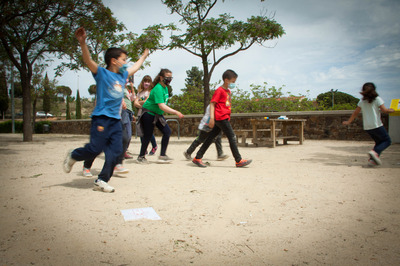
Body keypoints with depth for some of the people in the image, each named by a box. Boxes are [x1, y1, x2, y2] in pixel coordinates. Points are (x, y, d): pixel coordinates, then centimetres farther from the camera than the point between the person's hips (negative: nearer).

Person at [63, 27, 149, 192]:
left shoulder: (122, 75, 17)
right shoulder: (102, 73, -3)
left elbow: (135, 67, 35)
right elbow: (88, 60, -19)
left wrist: (143, 56, 49)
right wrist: (82, 42, -34)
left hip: (116, 120, 7)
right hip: (101, 118, -7)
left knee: (115, 151, 1)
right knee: (94, 149, -7)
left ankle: (102, 181, 10)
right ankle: (72, 156, 23)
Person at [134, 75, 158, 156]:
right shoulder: (140, 92, 15)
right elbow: (135, 103, 4)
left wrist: (139, 102, 2)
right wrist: (142, 106, -12)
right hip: (140, 113, 5)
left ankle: (154, 147, 14)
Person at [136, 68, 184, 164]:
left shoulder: (165, 87, 6)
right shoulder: (158, 89, -24)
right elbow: (161, 106, -33)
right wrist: (176, 112, -38)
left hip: (158, 114, 9)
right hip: (148, 113, -9)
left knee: (167, 131, -3)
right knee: (148, 135, -3)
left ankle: (162, 155, 1)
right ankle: (141, 156, 15)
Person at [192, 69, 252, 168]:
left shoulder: (228, 91, 19)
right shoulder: (219, 90, -8)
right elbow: (212, 104, -12)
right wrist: (212, 118, -19)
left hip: (225, 118, 9)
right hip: (221, 118, -9)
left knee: (211, 137, 8)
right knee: (232, 137, -6)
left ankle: (197, 158, 11)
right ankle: (239, 161, 1)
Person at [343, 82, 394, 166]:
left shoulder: (362, 101, 8)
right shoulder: (377, 99, -5)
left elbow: (355, 113, 11)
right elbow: (384, 110, -9)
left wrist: (348, 122, 19)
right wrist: (391, 110, 11)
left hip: (367, 127, 6)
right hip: (377, 126, -6)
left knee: (379, 142, 18)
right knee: (387, 141, 8)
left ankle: (372, 159, 3)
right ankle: (375, 152, -16)